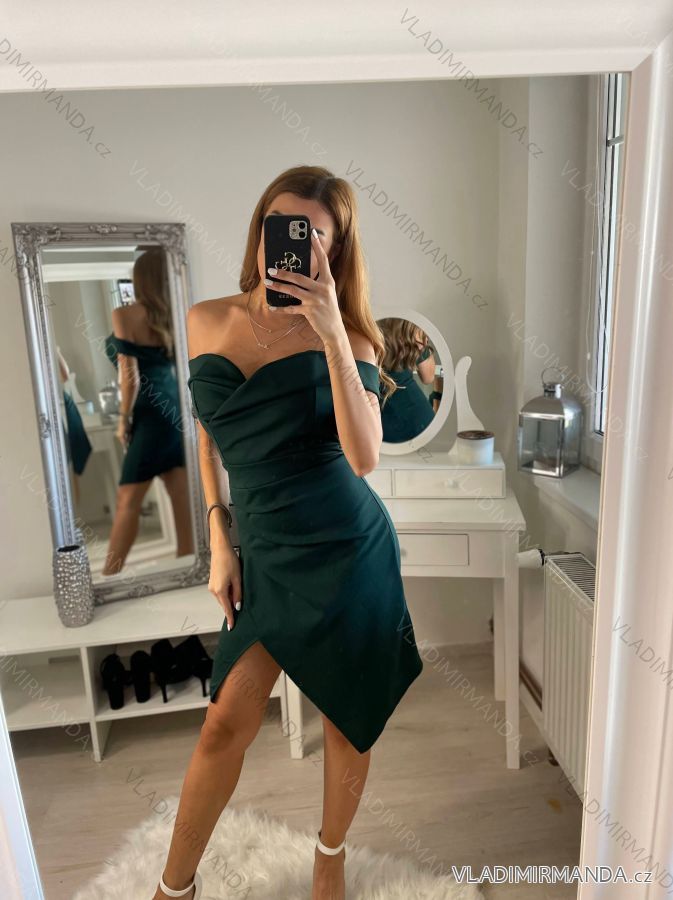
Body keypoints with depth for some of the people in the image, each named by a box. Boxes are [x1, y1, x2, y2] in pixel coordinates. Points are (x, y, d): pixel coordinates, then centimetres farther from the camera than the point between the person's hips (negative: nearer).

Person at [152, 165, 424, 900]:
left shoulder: (343, 334, -7)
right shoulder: (206, 321, 3)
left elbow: (364, 457, -20)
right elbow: (209, 438, 12)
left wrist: (332, 334, -25)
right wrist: (219, 541, 6)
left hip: (350, 550, -2)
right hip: (266, 556, 2)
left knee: (346, 722, 14)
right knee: (226, 724, 8)